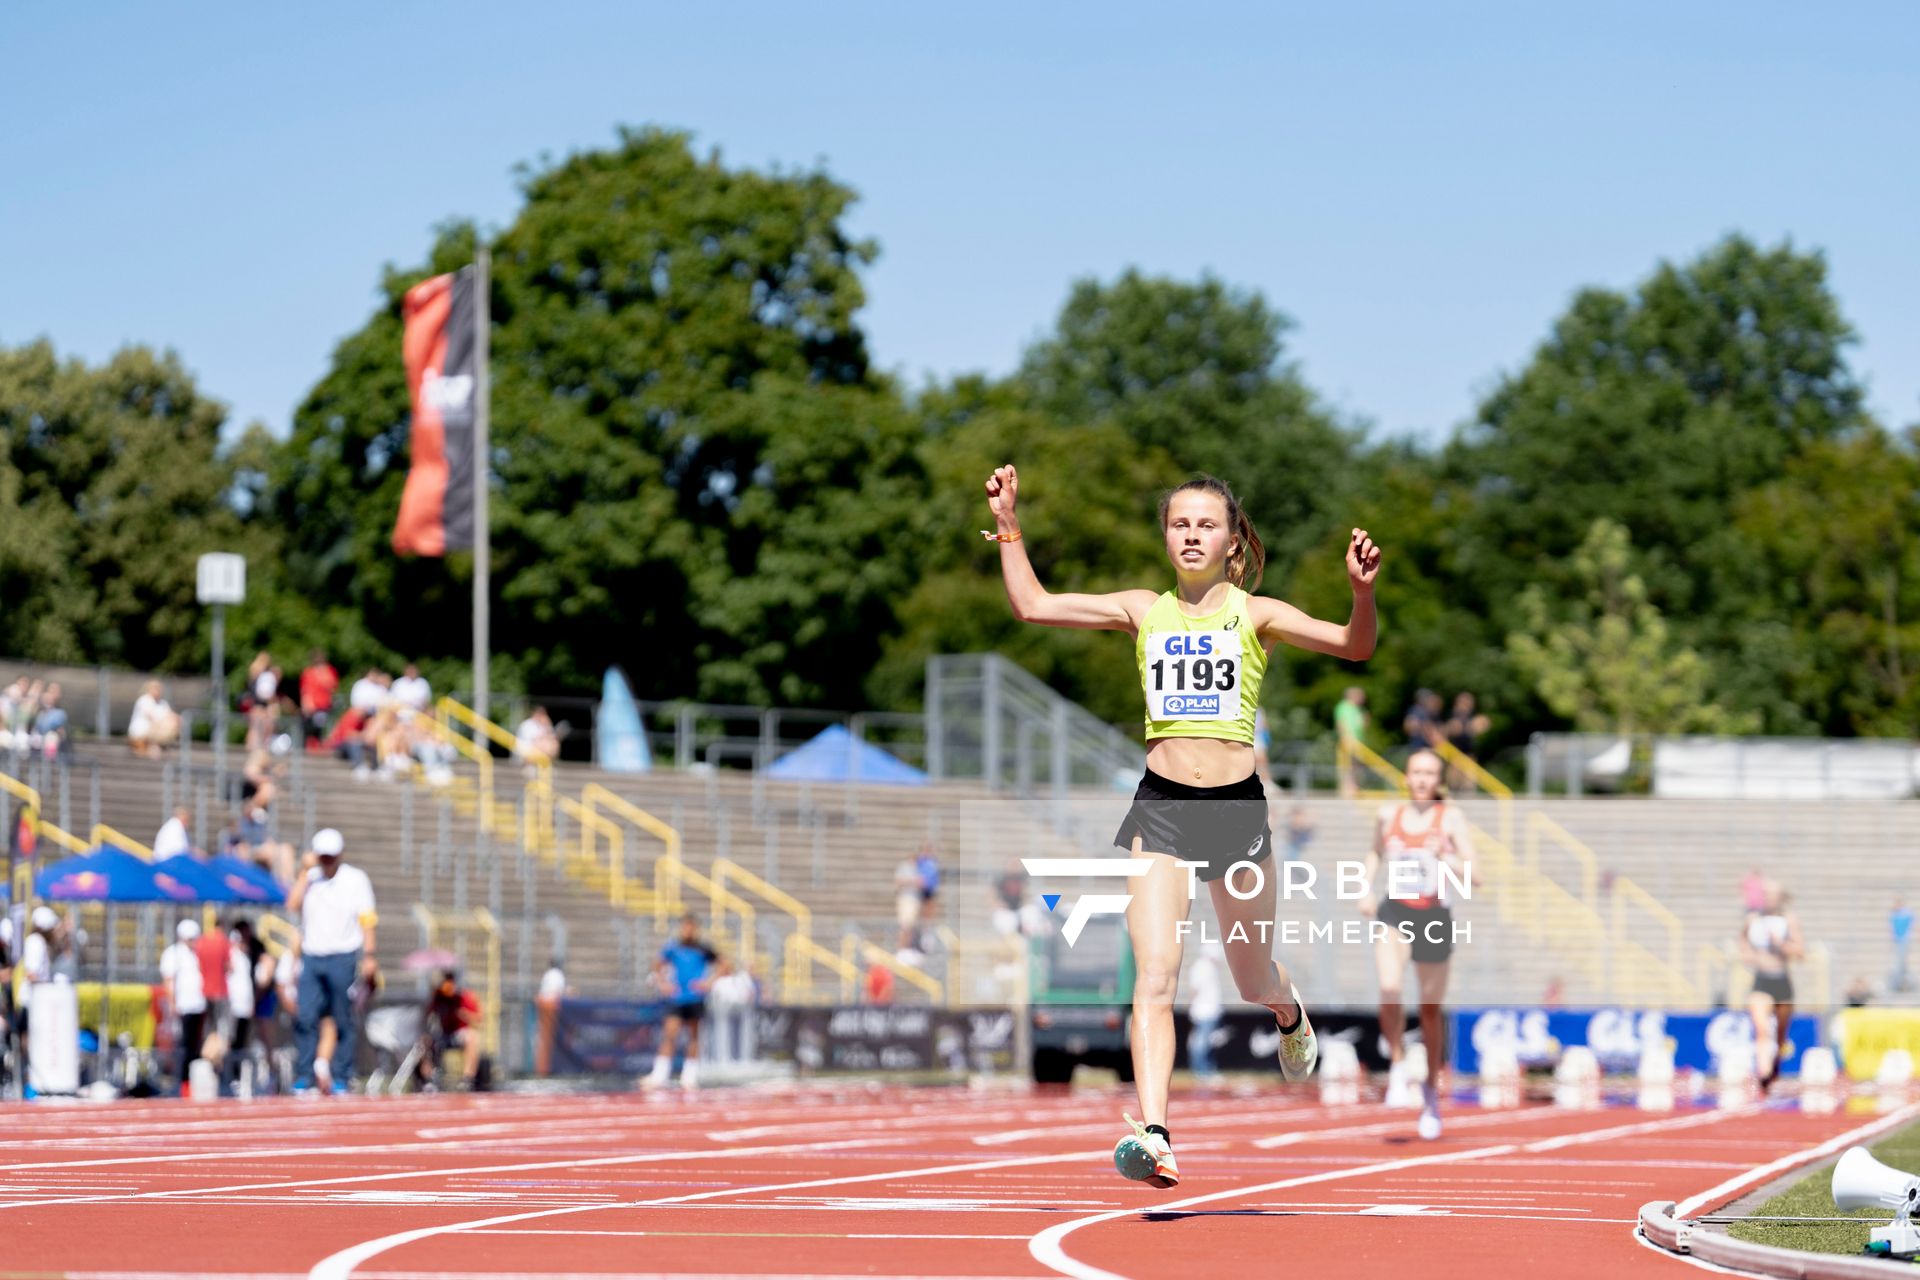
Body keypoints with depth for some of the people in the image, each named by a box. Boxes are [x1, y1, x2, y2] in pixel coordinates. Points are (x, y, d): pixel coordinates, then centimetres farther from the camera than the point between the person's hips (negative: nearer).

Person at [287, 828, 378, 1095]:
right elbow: (292, 906, -6)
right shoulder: (308, 878, 10)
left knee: (343, 1021, 0)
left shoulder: (356, 879, 3)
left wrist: (368, 956, -6)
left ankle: (340, 1078, 6)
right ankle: (303, 1077, -3)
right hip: (311, 959, 2)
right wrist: (304, 871, -7)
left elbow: (366, 920, 1)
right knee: (305, 1017, -6)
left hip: (343, 959, -2)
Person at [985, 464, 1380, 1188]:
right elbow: (1033, 606, 7)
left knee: (1254, 979, 15)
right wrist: (1008, 524, 1)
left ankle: (1290, 1018, 52)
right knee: (1153, 977, -14)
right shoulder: (1144, 611, 7)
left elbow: (1355, 648, -10)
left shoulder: (1255, 615, 0)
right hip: (1160, 807, 1)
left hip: (1237, 805, -1)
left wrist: (1362, 591, -28)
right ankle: (1153, 1134, -22)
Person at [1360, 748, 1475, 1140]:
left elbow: (1472, 873, -9)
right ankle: (1397, 1064, -4)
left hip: (1434, 916, -1)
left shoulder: (1451, 818, -2)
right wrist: (1368, 888, 12)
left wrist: (1444, 859, -27)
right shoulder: (1389, 815, 6)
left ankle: (1432, 1090, 29)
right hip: (1393, 912, 1)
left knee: (1431, 1009, 10)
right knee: (1389, 988, -26)